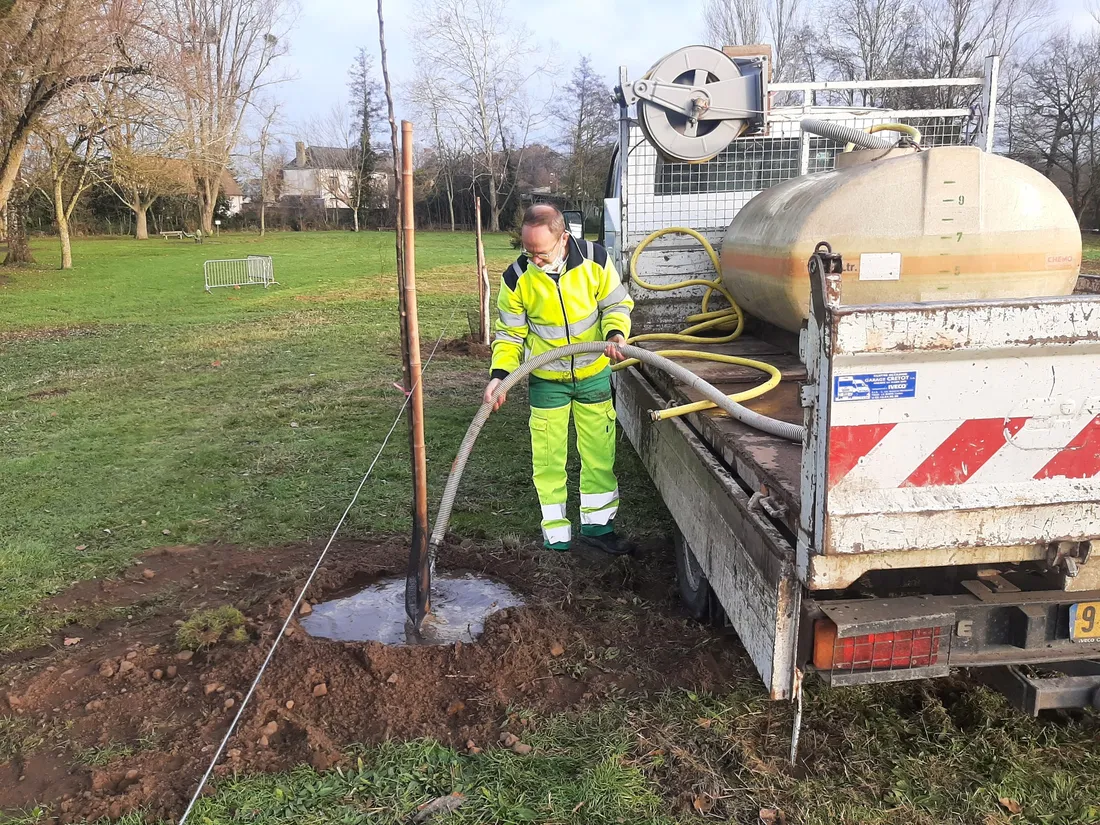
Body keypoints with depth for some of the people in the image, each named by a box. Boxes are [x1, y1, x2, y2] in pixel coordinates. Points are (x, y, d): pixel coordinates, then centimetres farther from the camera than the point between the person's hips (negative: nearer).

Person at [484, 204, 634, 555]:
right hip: (547, 379, -1)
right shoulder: (516, 278, -16)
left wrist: (615, 334, -23)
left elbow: (617, 303, -3)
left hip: (594, 373, 1)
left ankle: (597, 525, 27)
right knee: (549, 459, 5)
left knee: (599, 453, 10)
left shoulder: (595, 259, -16)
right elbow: (510, 334, -6)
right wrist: (499, 374, -21)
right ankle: (556, 535, 20)